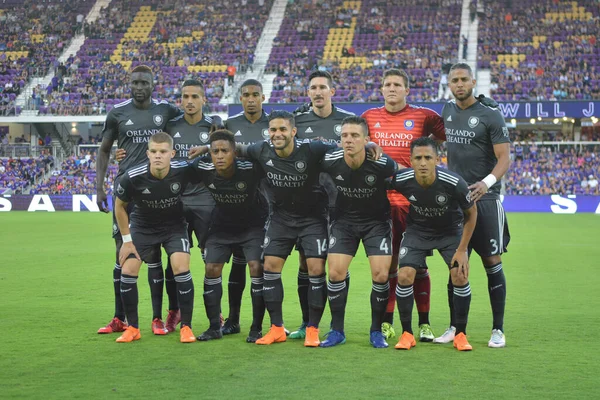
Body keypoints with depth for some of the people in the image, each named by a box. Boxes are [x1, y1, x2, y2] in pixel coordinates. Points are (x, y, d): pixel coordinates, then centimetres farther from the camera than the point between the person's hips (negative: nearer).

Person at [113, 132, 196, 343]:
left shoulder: (183, 171, -27)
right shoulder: (132, 177, -26)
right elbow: (120, 206, -6)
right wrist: (127, 240, -5)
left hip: (174, 225, -1)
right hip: (142, 226, 1)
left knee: (181, 269, -19)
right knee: (128, 271, -9)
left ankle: (186, 327, -4)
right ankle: (132, 328, 8)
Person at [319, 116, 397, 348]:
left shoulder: (382, 163, -25)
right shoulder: (329, 161, -20)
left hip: (376, 221, -1)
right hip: (344, 219, 2)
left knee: (381, 274, -11)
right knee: (335, 272, -9)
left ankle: (376, 331, 9)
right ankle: (337, 331, 7)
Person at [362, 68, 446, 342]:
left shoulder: (423, 116, 2)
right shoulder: (369, 117, 9)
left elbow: (448, 136, 9)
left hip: (414, 200, -2)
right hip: (380, 201, 2)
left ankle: (424, 324, 10)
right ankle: (386, 323, 14)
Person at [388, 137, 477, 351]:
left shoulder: (453, 182, -30)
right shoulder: (401, 179, -27)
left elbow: (471, 213, -13)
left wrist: (462, 250, -13)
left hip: (451, 231, -1)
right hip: (417, 230, 1)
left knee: (460, 276, -16)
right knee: (404, 276, -15)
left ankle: (460, 334, 3)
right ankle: (407, 334, 3)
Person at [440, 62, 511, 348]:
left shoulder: (490, 116, -7)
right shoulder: (447, 111, 9)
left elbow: (504, 158, -11)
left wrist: (487, 182, -27)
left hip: (484, 199, -5)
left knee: (492, 263, -3)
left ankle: (498, 329, 6)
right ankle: (455, 327, 16)